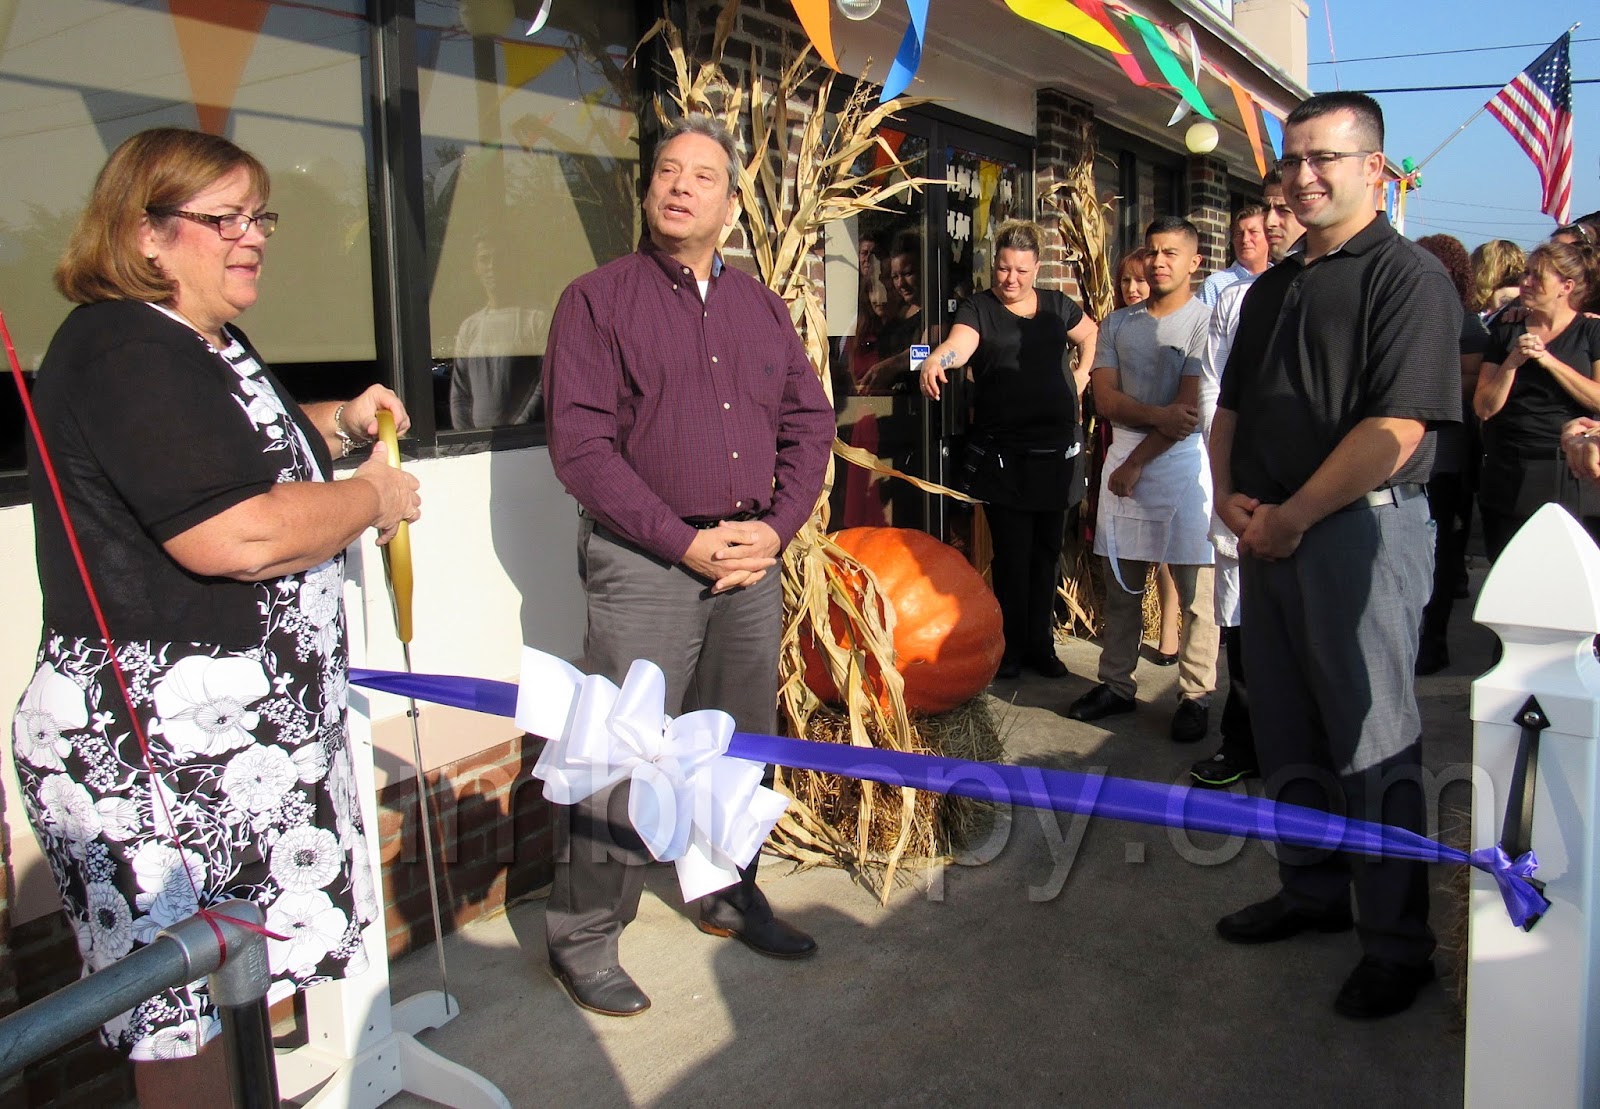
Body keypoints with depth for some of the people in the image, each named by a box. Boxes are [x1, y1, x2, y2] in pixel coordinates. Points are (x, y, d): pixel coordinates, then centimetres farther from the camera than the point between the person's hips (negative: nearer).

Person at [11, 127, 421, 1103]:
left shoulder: (216, 346, 15)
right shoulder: (123, 352, -18)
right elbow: (237, 536, -28)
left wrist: (336, 424, 13)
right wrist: (375, 497, -11)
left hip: (256, 721, 10)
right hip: (157, 750, -10)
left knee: (255, 974, 20)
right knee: (189, 1020, 3)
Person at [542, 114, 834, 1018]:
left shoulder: (763, 308, 14)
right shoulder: (598, 299, -2)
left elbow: (811, 424, 12)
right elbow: (580, 443, -9)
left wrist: (775, 526, -4)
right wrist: (684, 542, -14)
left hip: (753, 560, 5)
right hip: (644, 562, -5)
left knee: (741, 741, 15)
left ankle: (730, 896, 33)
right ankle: (584, 938, 13)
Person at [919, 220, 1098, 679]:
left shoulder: (1056, 305, 10)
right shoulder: (978, 308, -2)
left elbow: (1092, 335, 29)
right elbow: (959, 342, -24)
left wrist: (1081, 376, 14)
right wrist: (935, 359, -45)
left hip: (1058, 450, 4)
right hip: (1001, 454, -4)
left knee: (1048, 550, 10)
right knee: (1011, 553, -1)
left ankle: (1041, 644, 21)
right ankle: (1012, 648, 12)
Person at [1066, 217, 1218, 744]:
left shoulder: (1205, 320, -3)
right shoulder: (1118, 323, 13)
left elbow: (1191, 409, -10)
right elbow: (1105, 398, 3)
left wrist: (1137, 463, -9)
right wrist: (1156, 415, -15)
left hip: (1184, 462, -5)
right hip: (1123, 459, 5)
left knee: (1196, 588, -1)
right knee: (1119, 584, 9)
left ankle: (1195, 695, 8)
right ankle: (1116, 684, 19)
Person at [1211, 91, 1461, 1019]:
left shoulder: (1409, 277, -9)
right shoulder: (1273, 287, 16)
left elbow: (1397, 428, -19)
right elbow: (1232, 406, 19)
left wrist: (1292, 517, -16)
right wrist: (1229, 494, 1)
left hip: (1361, 529, -8)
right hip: (1271, 530, 8)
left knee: (1373, 742, -1)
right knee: (1287, 728, 15)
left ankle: (1399, 944, 13)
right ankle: (1313, 891, 31)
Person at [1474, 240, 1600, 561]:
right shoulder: (1505, 333, 10)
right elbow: (1484, 409, 2)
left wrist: (1548, 360, -13)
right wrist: (1513, 362, -11)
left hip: (1567, 476, -2)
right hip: (1507, 482, 3)